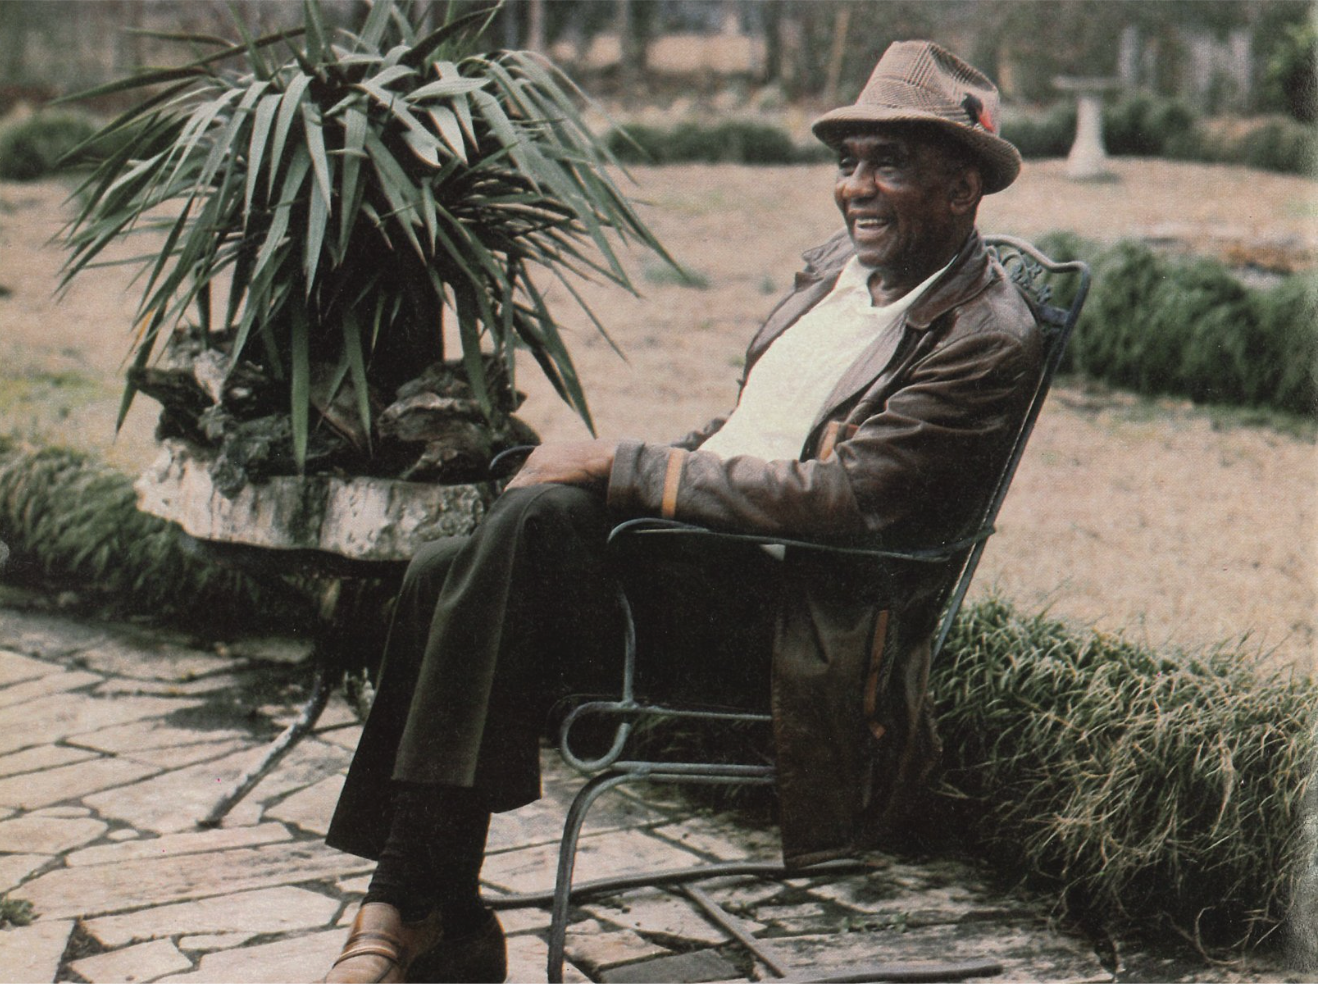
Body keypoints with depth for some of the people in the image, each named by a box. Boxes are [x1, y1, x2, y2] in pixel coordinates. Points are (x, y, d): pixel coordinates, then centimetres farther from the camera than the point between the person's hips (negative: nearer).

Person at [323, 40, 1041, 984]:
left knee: (538, 515, -29)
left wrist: (621, 467, -16)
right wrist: (619, 471, 6)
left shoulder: (989, 337, -11)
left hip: (793, 618, -9)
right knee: (441, 576, -12)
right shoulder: (840, 265, 16)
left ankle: (411, 906, -22)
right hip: (696, 559, 9)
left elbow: (839, 496, -21)